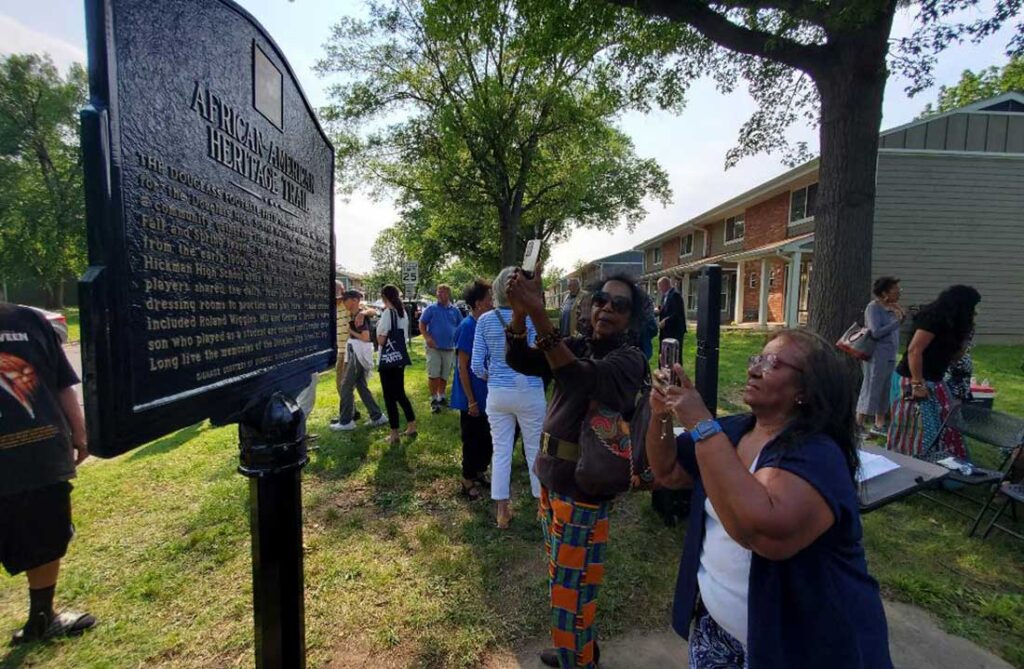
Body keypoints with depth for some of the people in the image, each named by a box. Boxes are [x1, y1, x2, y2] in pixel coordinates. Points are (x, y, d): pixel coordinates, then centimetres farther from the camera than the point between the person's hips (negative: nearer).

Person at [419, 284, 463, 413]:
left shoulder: (454, 310, 7)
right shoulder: (431, 309, -2)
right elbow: (422, 324, -3)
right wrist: (427, 337, -17)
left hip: (449, 348, 3)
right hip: (434, 347, -3)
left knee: (444, 375, 12)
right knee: (433, 374, -5)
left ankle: (442, 397, 27)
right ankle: (434, 399, 5)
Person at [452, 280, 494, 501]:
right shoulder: (467, 327, -19)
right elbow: (462, 367, -18)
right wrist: (471, 400, -18)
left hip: (487, 395, 7)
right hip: (472, 398, -7)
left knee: (487, 438, 18)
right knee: (472, 440, 7)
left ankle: (480, 472, 36)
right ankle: (468, 481, 24)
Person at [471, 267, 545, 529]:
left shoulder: (485, 320, -4)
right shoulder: (531, 317, -13)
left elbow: (477, 365, -3)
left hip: (498, 393, 3)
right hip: (529, 392, -2)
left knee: (501, 451, 12)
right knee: (535, 450, 14)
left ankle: (502, 511, 22)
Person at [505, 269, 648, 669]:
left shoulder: (628, 359, -14)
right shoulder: (577, 346, 5)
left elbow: (580, 380, -34)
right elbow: (521, 361, -8)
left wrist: (539, 314, -44)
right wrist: (519, 312, -26)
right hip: (552, 476, 7)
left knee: (571, 583, 7)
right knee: (561, 574, 23)